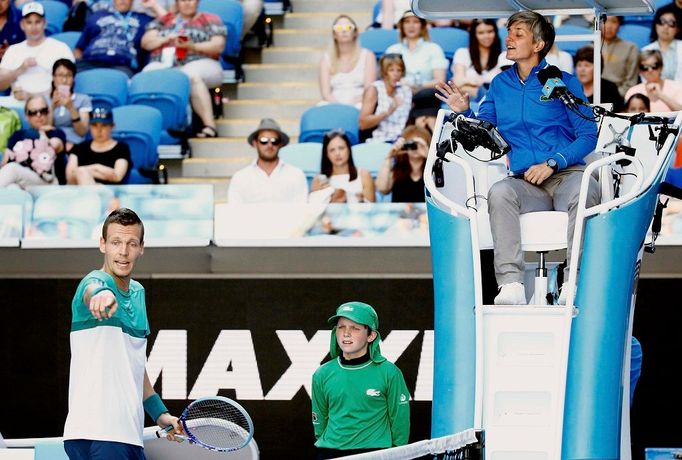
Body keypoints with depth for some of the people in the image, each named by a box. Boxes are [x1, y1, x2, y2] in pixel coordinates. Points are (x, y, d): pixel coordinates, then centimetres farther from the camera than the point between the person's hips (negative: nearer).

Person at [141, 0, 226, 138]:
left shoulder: (210, 20, 18)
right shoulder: (163, 21, 27)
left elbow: (218, 45, 3)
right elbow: (146, 42, 16)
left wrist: (193, 46, -12)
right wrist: (166, 39, -3)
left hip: (199, 63, -3)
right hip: (164, 64, 3)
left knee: (192, 75, -39)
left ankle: (209, 125, -47)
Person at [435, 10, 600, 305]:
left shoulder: (563, 82, 7)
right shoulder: (500, 84, 19)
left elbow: (588, 135, 2)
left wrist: (552, 163, -12)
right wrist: (464, 112, 5)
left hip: (566, 173, -3)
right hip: (526, 182, 3)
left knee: (583, 190, -39)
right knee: (499, 192, -33)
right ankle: (511, 284, -44)